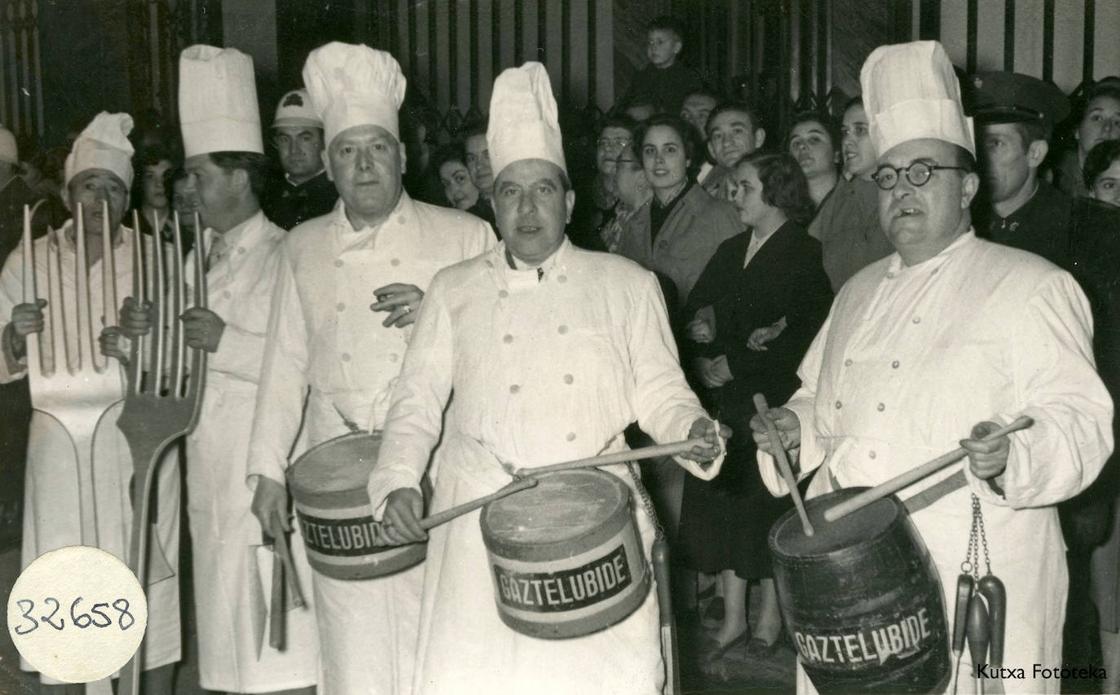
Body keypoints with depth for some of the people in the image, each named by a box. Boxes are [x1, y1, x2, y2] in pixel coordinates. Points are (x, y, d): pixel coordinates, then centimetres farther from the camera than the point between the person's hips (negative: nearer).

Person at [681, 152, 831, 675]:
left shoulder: (804, 255, -6)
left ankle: (770, 613, 17)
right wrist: (702, 352, -8)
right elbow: (695, 310, 12)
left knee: (765, 504, 1)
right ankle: (733, 620, 14)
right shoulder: (731, 251, 14)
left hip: (774, 404, -5)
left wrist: (734, 365, -12)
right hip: (725, 399, 6)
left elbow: (802, 338, -14)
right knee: (724, 504, 4)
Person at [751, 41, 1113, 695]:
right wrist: (799, 427, 4)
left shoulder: (1032, 286, -4)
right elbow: (823, 401, 25)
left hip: (971, 577, -6)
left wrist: (1012, 455, -30)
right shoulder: (861, 291, 16)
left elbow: (1081, 420, -12)